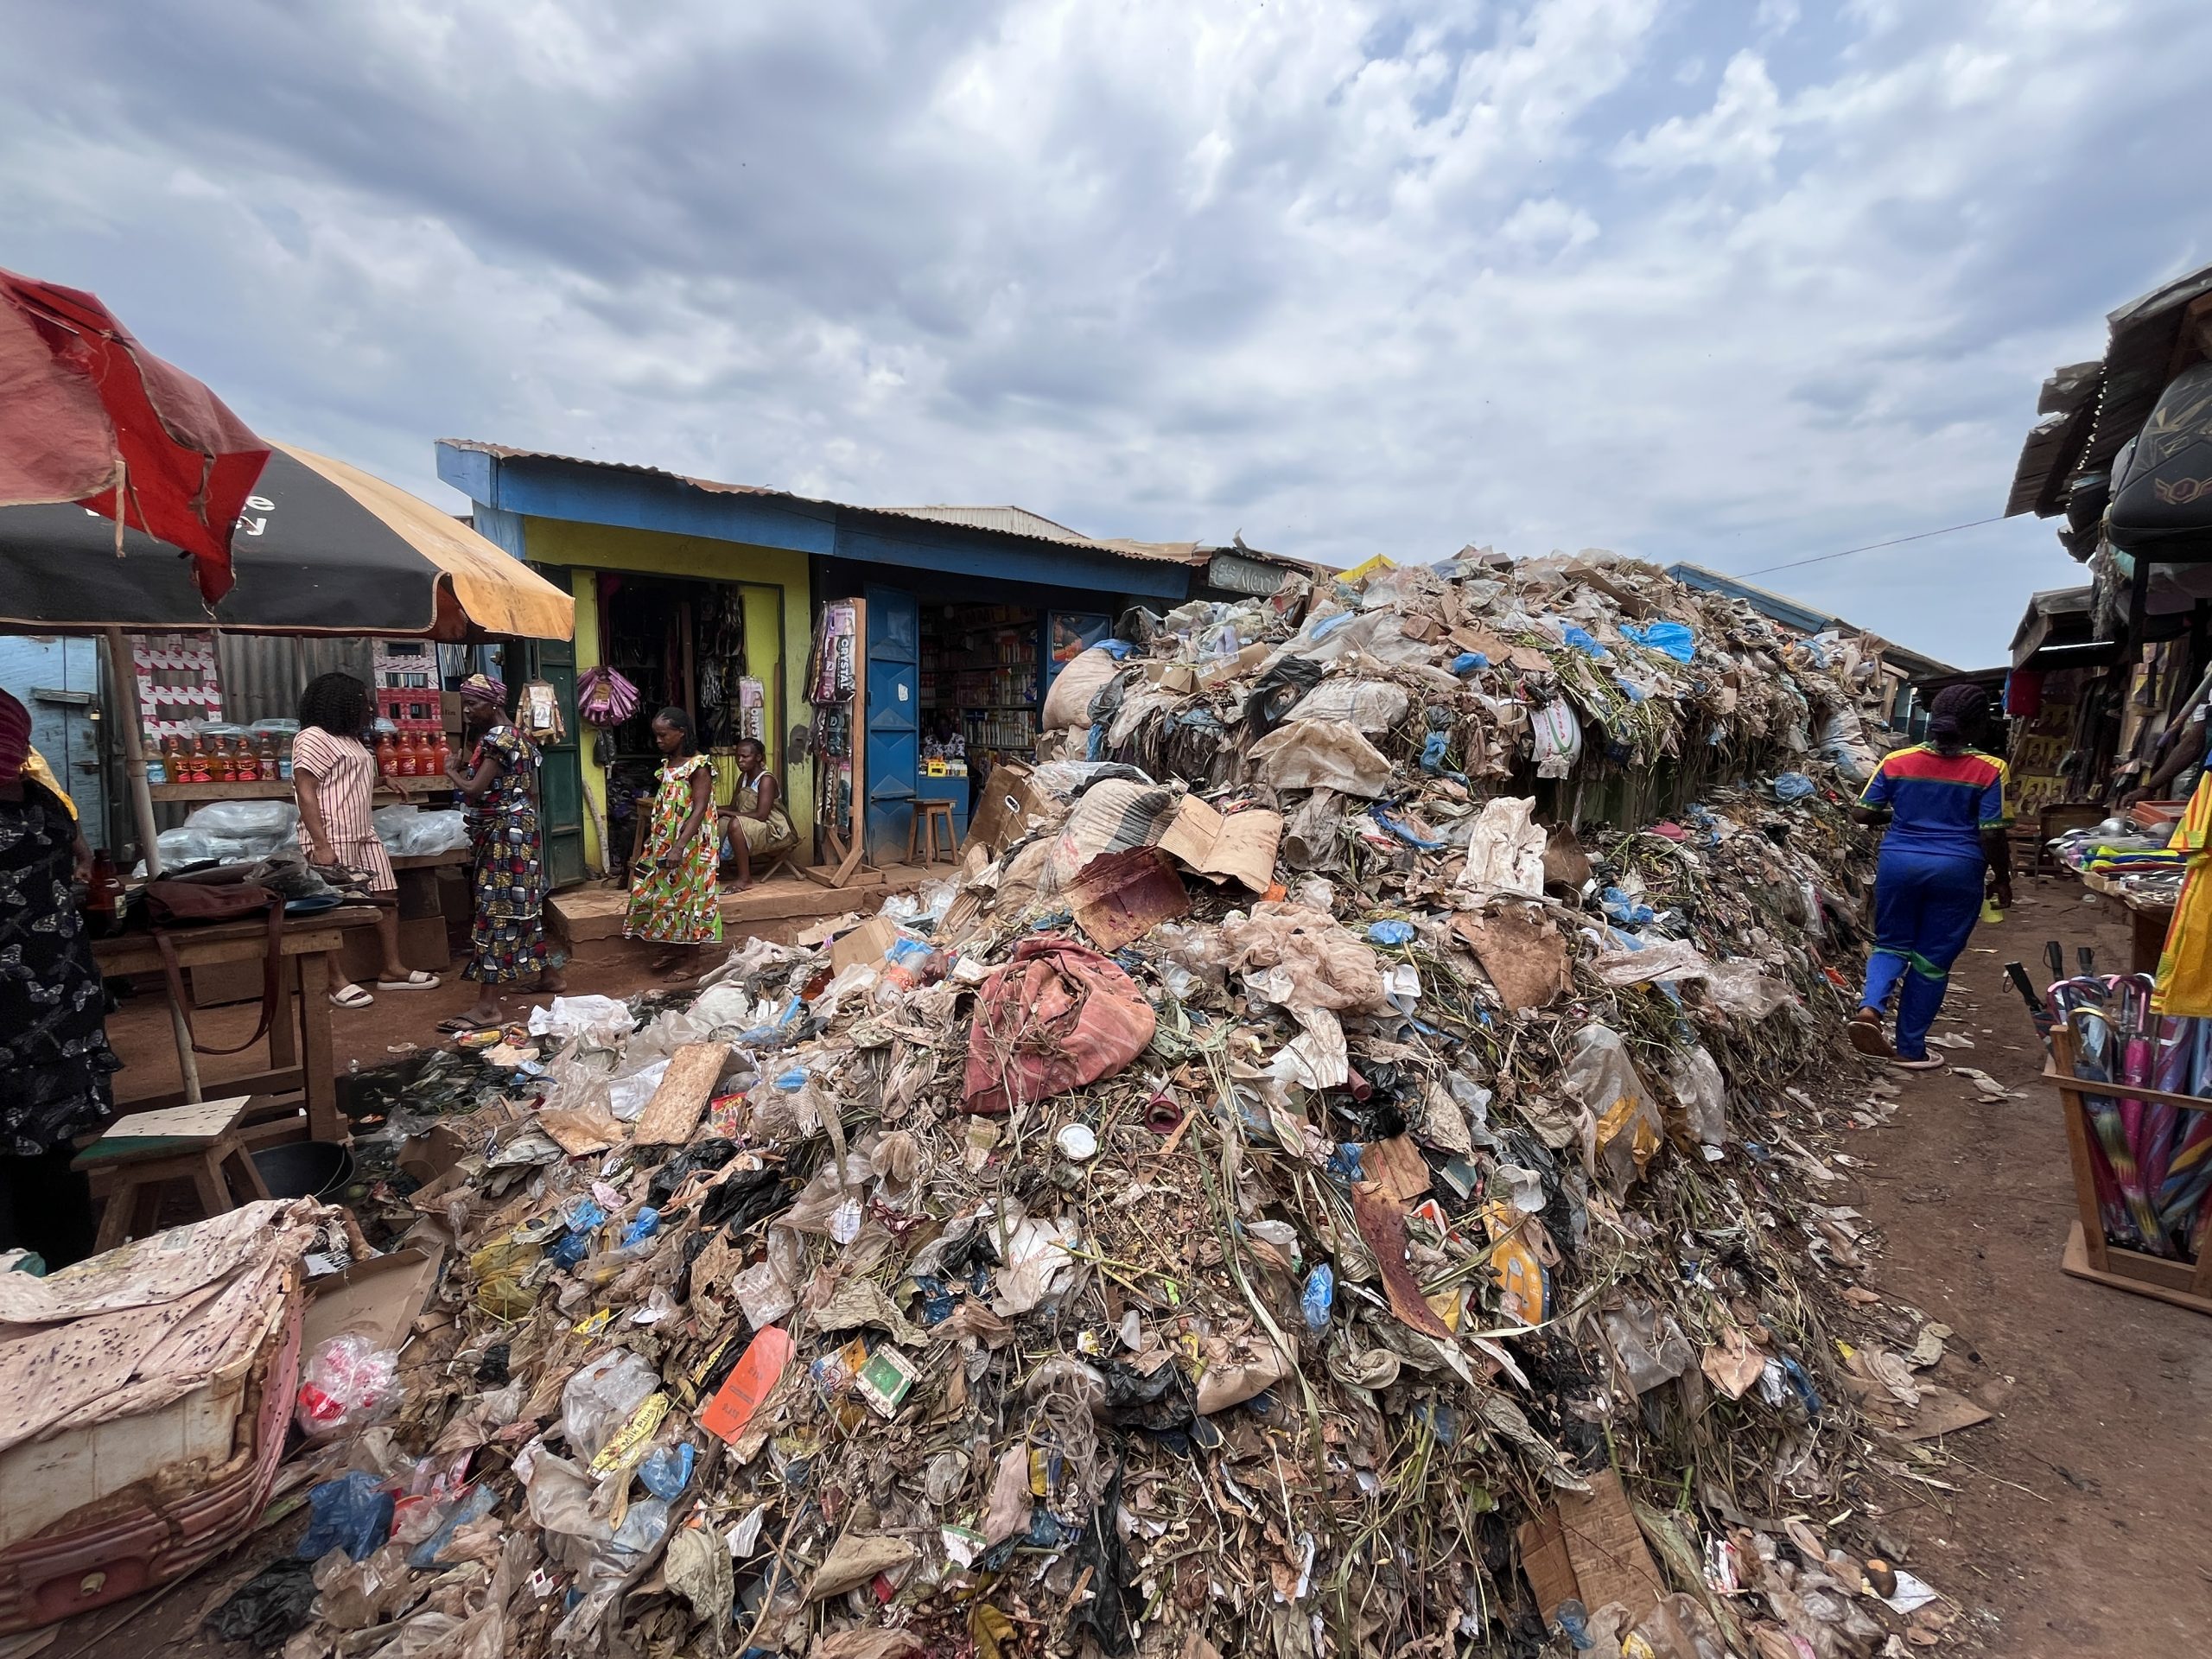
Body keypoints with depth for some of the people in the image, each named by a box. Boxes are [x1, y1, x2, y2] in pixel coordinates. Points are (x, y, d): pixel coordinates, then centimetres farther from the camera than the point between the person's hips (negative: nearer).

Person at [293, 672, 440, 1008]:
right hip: (332, 838, -9)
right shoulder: (313, 738, -11)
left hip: (363, 834, 9)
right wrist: (320, 845, -22)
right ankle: (338, 981, 8)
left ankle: (392, 970, 15)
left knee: (387, 898, 8)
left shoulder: (349, 739, 18)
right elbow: (306, 794, -17)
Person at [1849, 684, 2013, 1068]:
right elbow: (1991, 834, -8)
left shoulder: (1896, 762, -1)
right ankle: (1911, 1048, 16)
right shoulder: (1987, 770, -7)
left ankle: (1869, 1006, -13)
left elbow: (1862, 814, 1)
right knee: (1933, 960, 8)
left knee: (1892, 945, 16)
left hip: (1898, 863, 2)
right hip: (1956, 870, -1)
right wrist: (2002, 878, 6)